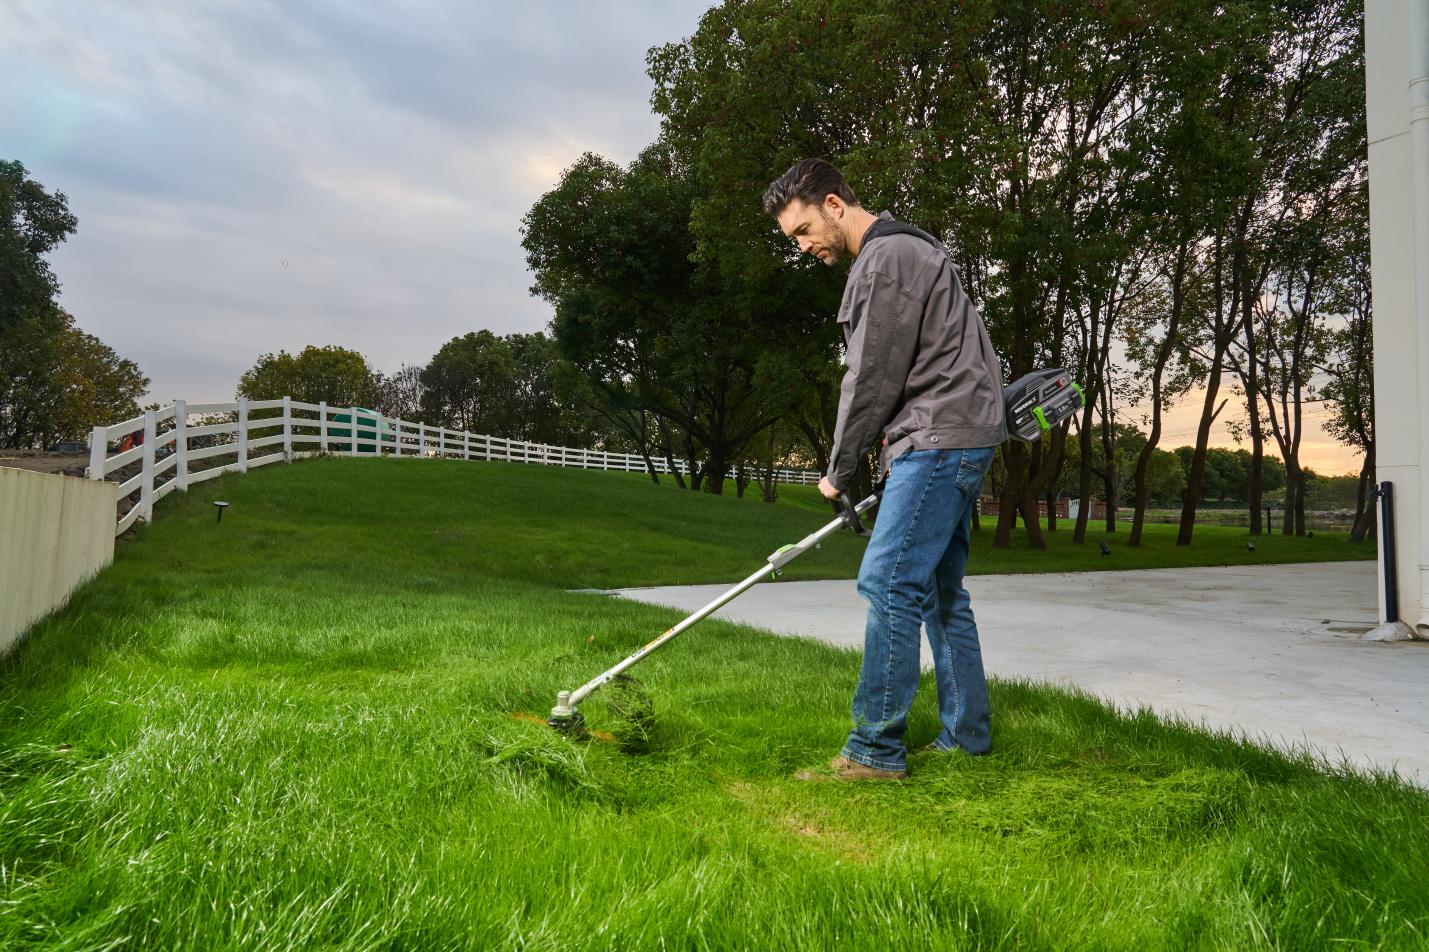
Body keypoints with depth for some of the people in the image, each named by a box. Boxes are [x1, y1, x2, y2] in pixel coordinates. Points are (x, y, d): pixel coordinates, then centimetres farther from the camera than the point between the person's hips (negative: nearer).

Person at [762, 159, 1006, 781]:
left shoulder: (887, 259, -12)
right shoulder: (899, 252, 22)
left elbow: (873, 380, -14)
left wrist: (839, 473, -4)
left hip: (941, 440, -11)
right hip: (957, 441, 11)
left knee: (888, 584, -14)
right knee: (940, 591, 13)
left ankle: (876, 752, -9)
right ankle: (965, 735, 21)